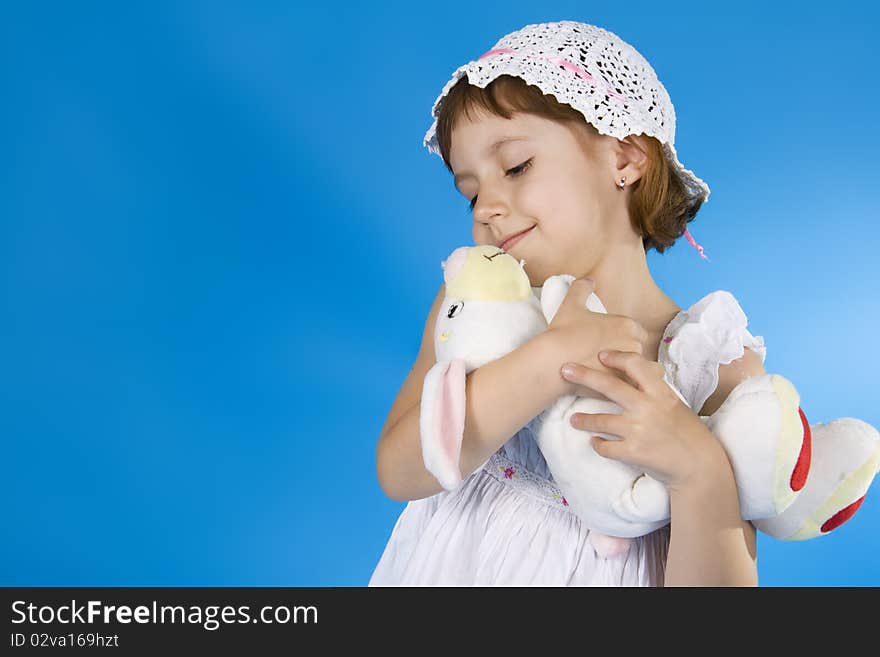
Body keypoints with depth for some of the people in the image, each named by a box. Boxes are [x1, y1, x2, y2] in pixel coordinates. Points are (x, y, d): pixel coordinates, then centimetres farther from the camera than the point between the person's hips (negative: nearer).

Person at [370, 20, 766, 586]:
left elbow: (718, 581, -13)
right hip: (454, 564, 2)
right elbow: (399, 472, -19)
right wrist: (553, 358, -26)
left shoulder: (718, 362, -11)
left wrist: (701, 473, -29)